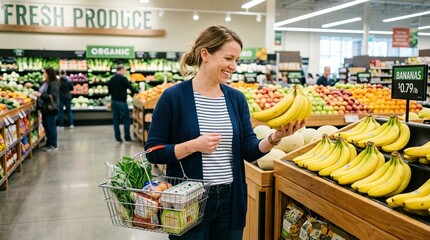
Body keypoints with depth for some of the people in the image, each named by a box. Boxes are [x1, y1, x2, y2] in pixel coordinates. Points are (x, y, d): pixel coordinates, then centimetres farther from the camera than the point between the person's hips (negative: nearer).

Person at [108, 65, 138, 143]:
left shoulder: (112, 79, 9)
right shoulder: (123, 78, -13)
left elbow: (110, 91, 15)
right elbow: (130, 87, -15)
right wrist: (136, 92, 2)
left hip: (113, 101, 7)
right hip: (122, 102, -7)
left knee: (116, 120, 8)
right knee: (126, 119, 3)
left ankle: (118, 138, 11)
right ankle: (127, 138, 5)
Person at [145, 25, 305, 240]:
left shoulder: (237, 98, 4)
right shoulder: (173, 97, -10)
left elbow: (249, 151, 2)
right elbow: (153, 152, -10)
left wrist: (275, 137, -16)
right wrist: (193, 146, -22)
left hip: (231, 199, 5)